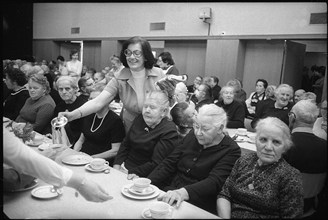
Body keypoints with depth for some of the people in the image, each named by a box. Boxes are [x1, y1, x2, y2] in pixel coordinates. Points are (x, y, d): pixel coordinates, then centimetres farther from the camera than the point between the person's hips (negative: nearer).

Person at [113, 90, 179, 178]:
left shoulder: (169, 131, -14)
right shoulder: (140, 119, 7)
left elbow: (156, 164, -17)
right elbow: (125, 144, 12)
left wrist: (131, 172, -21)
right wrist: (117, 164, -2)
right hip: (124, 166, 6)